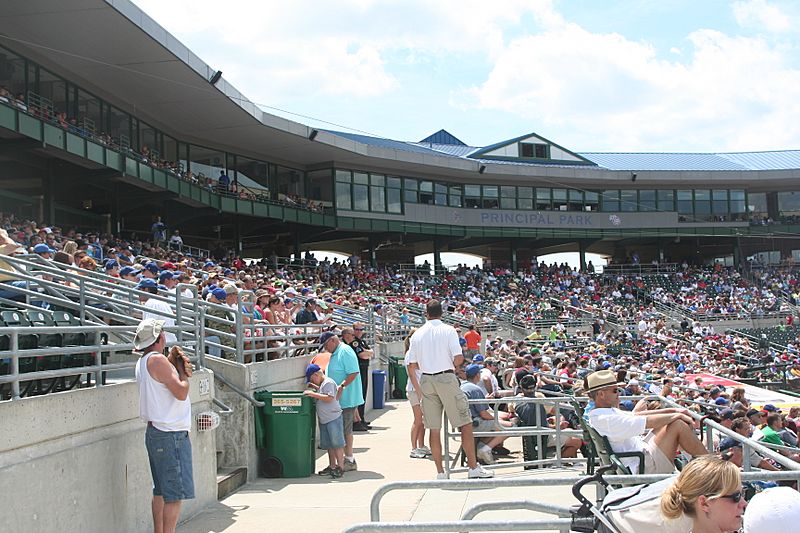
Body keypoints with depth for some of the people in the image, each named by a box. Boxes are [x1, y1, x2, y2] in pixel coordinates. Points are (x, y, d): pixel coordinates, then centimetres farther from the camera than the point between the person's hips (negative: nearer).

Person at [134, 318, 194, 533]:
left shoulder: (143, 361, 14)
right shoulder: (157, 360, -16)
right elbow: (181, 393, -19)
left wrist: (174, 363, 5)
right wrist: (183, 371, -3)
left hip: (155, 432, 10)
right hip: (170, 435, -10)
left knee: (161, 491, 15)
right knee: (176, 494, -8)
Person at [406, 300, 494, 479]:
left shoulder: (417, 334, 5)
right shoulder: (448, 330, -4)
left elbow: (412, 367, 5)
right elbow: (459, 359, -12)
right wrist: (452, 365, 10)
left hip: (426, 381, 4)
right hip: (446, 378, -4)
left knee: (434, 429, 6)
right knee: (465, 423, 3)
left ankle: (440, 472, 9)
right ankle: (473, 467, 1)